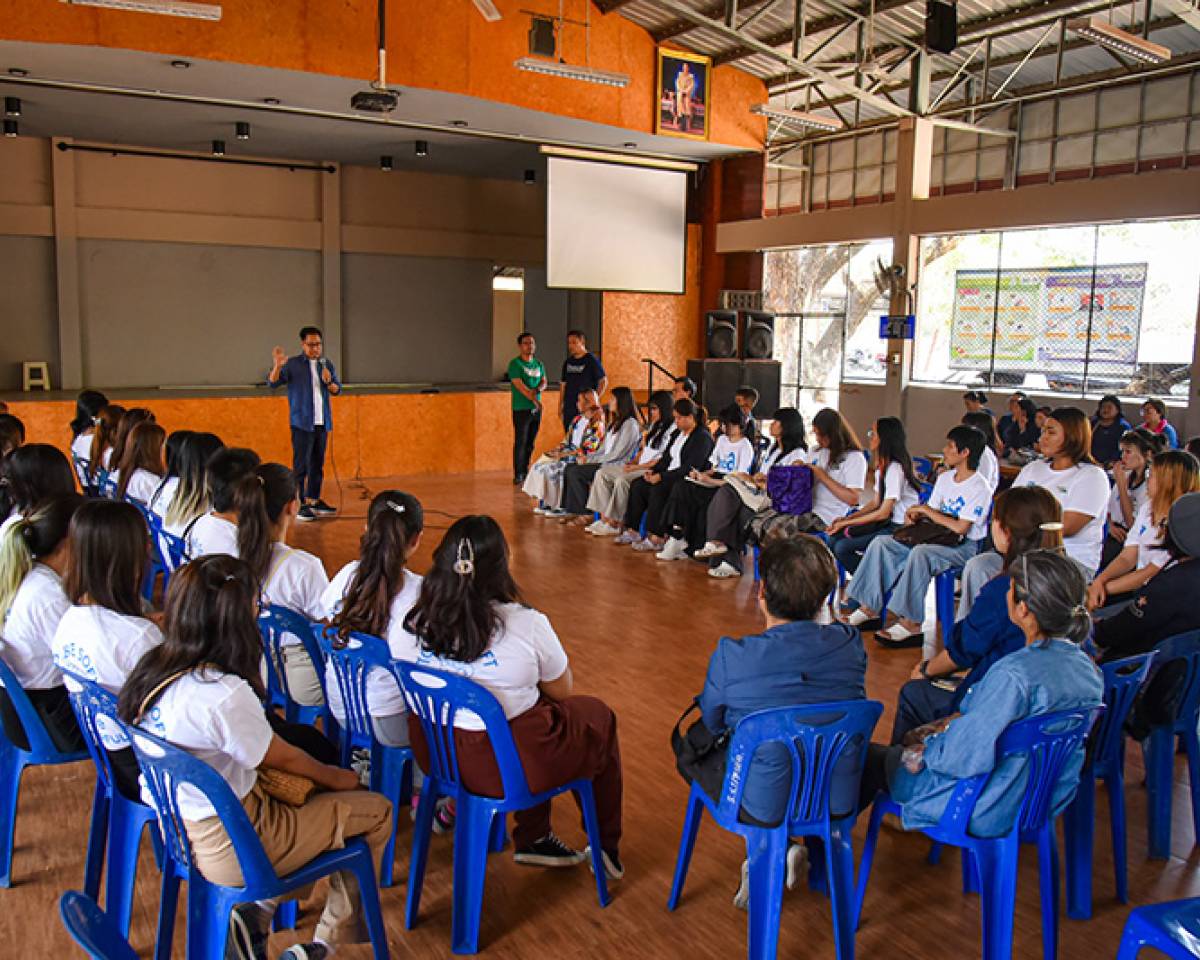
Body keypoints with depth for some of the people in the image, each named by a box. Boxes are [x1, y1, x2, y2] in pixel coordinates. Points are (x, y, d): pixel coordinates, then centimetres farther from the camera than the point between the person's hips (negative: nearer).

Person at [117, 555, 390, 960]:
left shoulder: (153, 669, -6)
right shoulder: (225, 695, -30)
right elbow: (282, 758, -13)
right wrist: (334, 776, 4)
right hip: (229, 850, -8)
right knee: (375, 811, 6)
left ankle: (259, 912, 15)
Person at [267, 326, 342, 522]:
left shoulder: (327, 364, 10)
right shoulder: (293, 364, -4)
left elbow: (337, 390, 13)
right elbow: (272, 383, -13)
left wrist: (329, 382, -9)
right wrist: (277, 366, -31)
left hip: (322, 423, 5)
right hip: (302, 423, -5)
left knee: (318, 465, 12)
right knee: (301, 465, -5)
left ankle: (314, 501, 23)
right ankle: (301, 505, -1)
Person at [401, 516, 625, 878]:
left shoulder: (416, 620, -8)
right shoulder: (525, 624, -20)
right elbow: (563, 690, -4)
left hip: (432, 752, 5)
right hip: (506, 766, -5)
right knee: (598, 717, 21)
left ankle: (534, 839, 36)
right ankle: (606, 847, 36)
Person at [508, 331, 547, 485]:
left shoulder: (539, 364, 14)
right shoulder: (515, 363, -7)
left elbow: (544, 382, 11)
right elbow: (519, 385, -15)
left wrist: (537, 389, -12)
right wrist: (533, 399, -21)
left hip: (536, 409, 6)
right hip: (521, 409, -6)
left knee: (531, 443, 11)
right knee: (520, 442, -6)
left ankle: (526, 471, 21)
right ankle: (518, 475, -1)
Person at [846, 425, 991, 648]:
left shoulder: (979, 488, -13)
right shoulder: (944, 478, 14)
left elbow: (960, 528, -22)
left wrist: (926, 510, -13)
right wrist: (915, 514, -5)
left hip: (964, 546, -8)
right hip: (938, 538, 8)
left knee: (919, 553, -38)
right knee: (881, 543, -8)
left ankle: (910, 623, -32)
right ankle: (869, 607, -8)